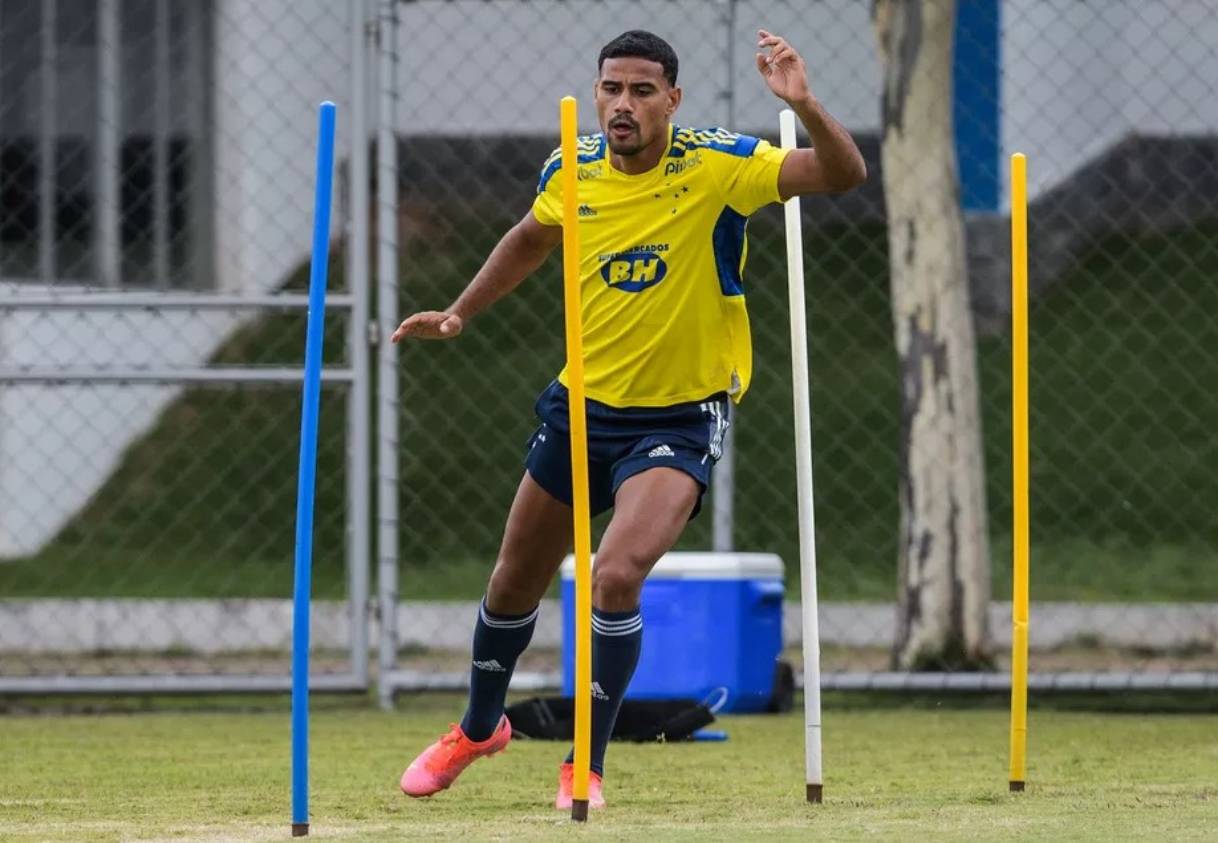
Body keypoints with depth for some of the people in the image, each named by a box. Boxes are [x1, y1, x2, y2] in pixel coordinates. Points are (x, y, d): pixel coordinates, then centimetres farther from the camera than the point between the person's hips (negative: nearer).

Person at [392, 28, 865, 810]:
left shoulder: (718, 166, -18)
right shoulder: (571, 172, -6)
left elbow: (843, 174, -29)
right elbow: (530, 241, 17)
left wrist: (805, 105, -46)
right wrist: (459, 314, 12)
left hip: (680, 418, -5)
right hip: (582, 403, 5)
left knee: (617, 576, -25)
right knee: (516, 579, 18)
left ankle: (586, 765, -6)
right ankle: (479, 727, 46)